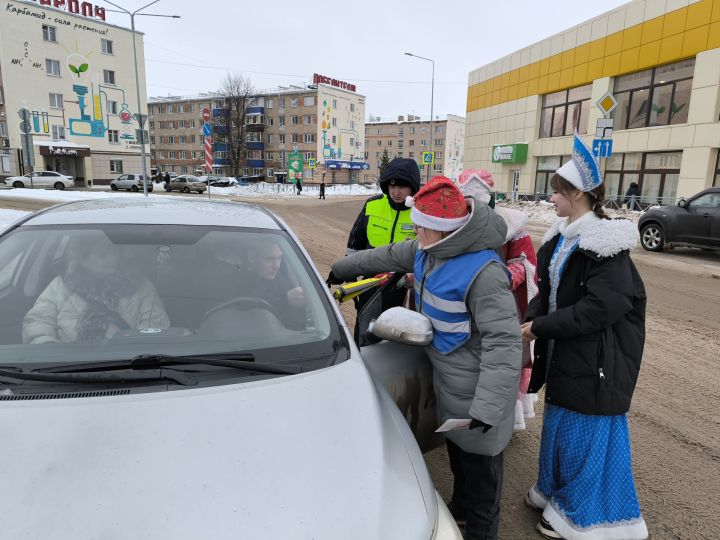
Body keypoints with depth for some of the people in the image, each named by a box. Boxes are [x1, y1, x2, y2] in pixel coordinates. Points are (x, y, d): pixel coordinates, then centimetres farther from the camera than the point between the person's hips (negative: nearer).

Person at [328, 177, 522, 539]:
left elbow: (503, 342, -33)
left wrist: (487, 406, -38)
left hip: (474, 384, -9)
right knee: (457, 446, 28)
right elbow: (389, 255, 13)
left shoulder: (482, 272, -32)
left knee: (479, 459, 12)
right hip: (445, 373, 9)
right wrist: (342, 269, 26)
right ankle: (460, 506, 53)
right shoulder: (428, 250, -4)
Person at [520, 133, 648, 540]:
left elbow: (602, 307, -27)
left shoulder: (605, 244, -21)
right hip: (565, 353, 9)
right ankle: (557, 493, 42)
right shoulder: (562, 239, 7)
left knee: (587, 434, 6)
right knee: (560, 425, 21)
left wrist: (540, 327, -21)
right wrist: (530, 321, -5)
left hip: (596, 360, -9)